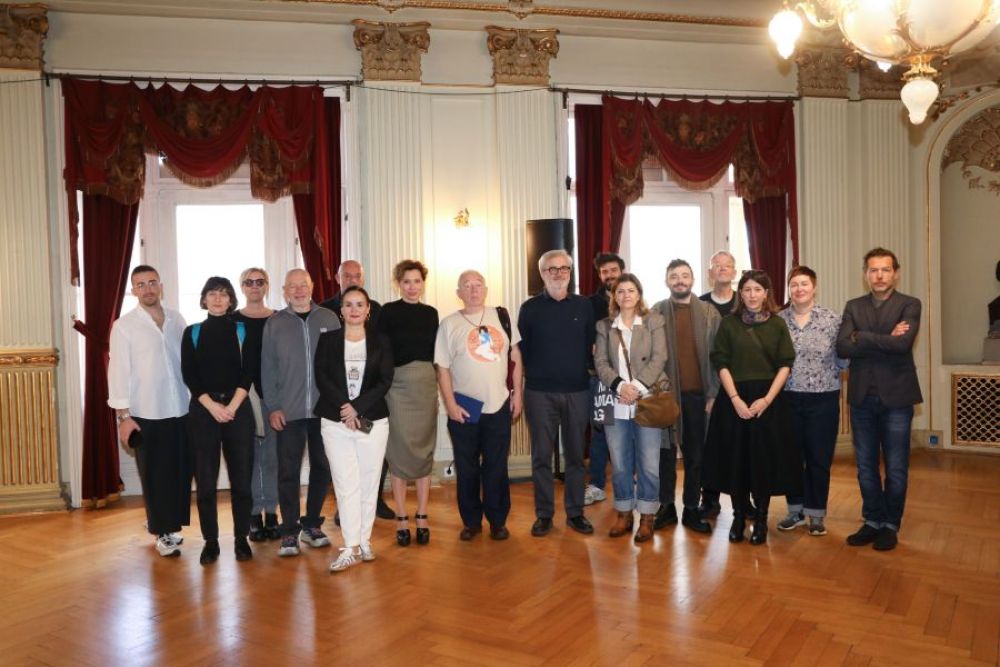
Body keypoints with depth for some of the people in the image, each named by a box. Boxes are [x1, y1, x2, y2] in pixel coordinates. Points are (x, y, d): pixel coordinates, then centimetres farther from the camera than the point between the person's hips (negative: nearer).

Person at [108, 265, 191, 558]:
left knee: (180, 472, 8)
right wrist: (123, 415, -10)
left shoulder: (177, 320, 6)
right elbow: (118, 371, -6)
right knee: (154, 476, 5)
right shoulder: (124, 325, -4)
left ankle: (169, 523, 27)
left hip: (180, 410, 4)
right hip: (146, 413, -3)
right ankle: (161, 532, 18)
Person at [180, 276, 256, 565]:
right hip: (202, 411, 0)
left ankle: (241, 538, 11)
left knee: (241, 476, 1)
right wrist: (213, 406, -11)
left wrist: (232, 406, -12)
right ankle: (210, 541, 12)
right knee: (206, 479, 2)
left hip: (238, 409, 0)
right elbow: (189, 375, 0)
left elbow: (249, 372, -1)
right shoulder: (192, 332, 8)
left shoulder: (243, 330, 6)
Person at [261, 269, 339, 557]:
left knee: (322, 467, 8)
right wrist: (272, 407, -3)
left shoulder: (329, 319, 5)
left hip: (325, 409, 1)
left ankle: (312, 524, 23)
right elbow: (267, 368, 3)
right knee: (288, 471, 0)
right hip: (288, 411, -1)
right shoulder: (274, 323, 4)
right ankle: (289, 531, 11)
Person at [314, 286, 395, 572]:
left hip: (373, 420, 0)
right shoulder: (328, 340, 7)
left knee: (369, 482, 5)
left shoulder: (381, 342, 6)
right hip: (335, 421, 0)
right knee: (345, 483, -1)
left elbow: (385, 381, -3)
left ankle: (364, 541, 17)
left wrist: (358, 407, -13)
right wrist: (344, 406, -15)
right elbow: (321, 377, -3)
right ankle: (351, 547, 4)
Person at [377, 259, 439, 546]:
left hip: (426, 385, 3)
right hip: (398, 385, -3)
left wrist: (438, 384, 6)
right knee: (399, 452, 0)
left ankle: (421, 518, 15)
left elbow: (435, 351, 13)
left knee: (424, 451, 6)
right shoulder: (388, 311, 0)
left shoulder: (431, 313, 10)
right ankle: (402, 520, 10)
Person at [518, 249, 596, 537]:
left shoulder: (584, 306, 6)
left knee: (575, 454, 8)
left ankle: (575, 512, 20)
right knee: (541, 456, 4)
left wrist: (585, 372, 1)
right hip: (540, 392, -1)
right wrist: (532, 374, 0)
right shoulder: (530, 307, 3)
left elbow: (592, 345, 9)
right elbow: (521, 349, 5)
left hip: (577, 391, 1)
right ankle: (544, 514, 15)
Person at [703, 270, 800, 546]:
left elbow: (785, 365, 0)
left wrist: (767, 399, -11)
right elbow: (721, 363, -1)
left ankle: (761, 520, 16)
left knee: (764, 460, 3)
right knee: (735, 459, 4)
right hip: (733, 399, 0)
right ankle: (738, 517, 18)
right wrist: (735, 399, -11)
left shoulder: (777, 324, 4)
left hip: (767, 400, 0)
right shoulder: (729, 323, 3)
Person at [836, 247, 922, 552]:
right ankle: (872, 521, 27)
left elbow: (903, 343, -20)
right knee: (866, 467, 12)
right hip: (862, 397, 3)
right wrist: (885, 340, -13)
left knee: (896, 468, 7)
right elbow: (842, 347, -8)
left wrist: (862, 337, -12)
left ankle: (890, 525, 23)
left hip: (896, 397, -3)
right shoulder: (853, 306, 7)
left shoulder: (909, 305, -1)